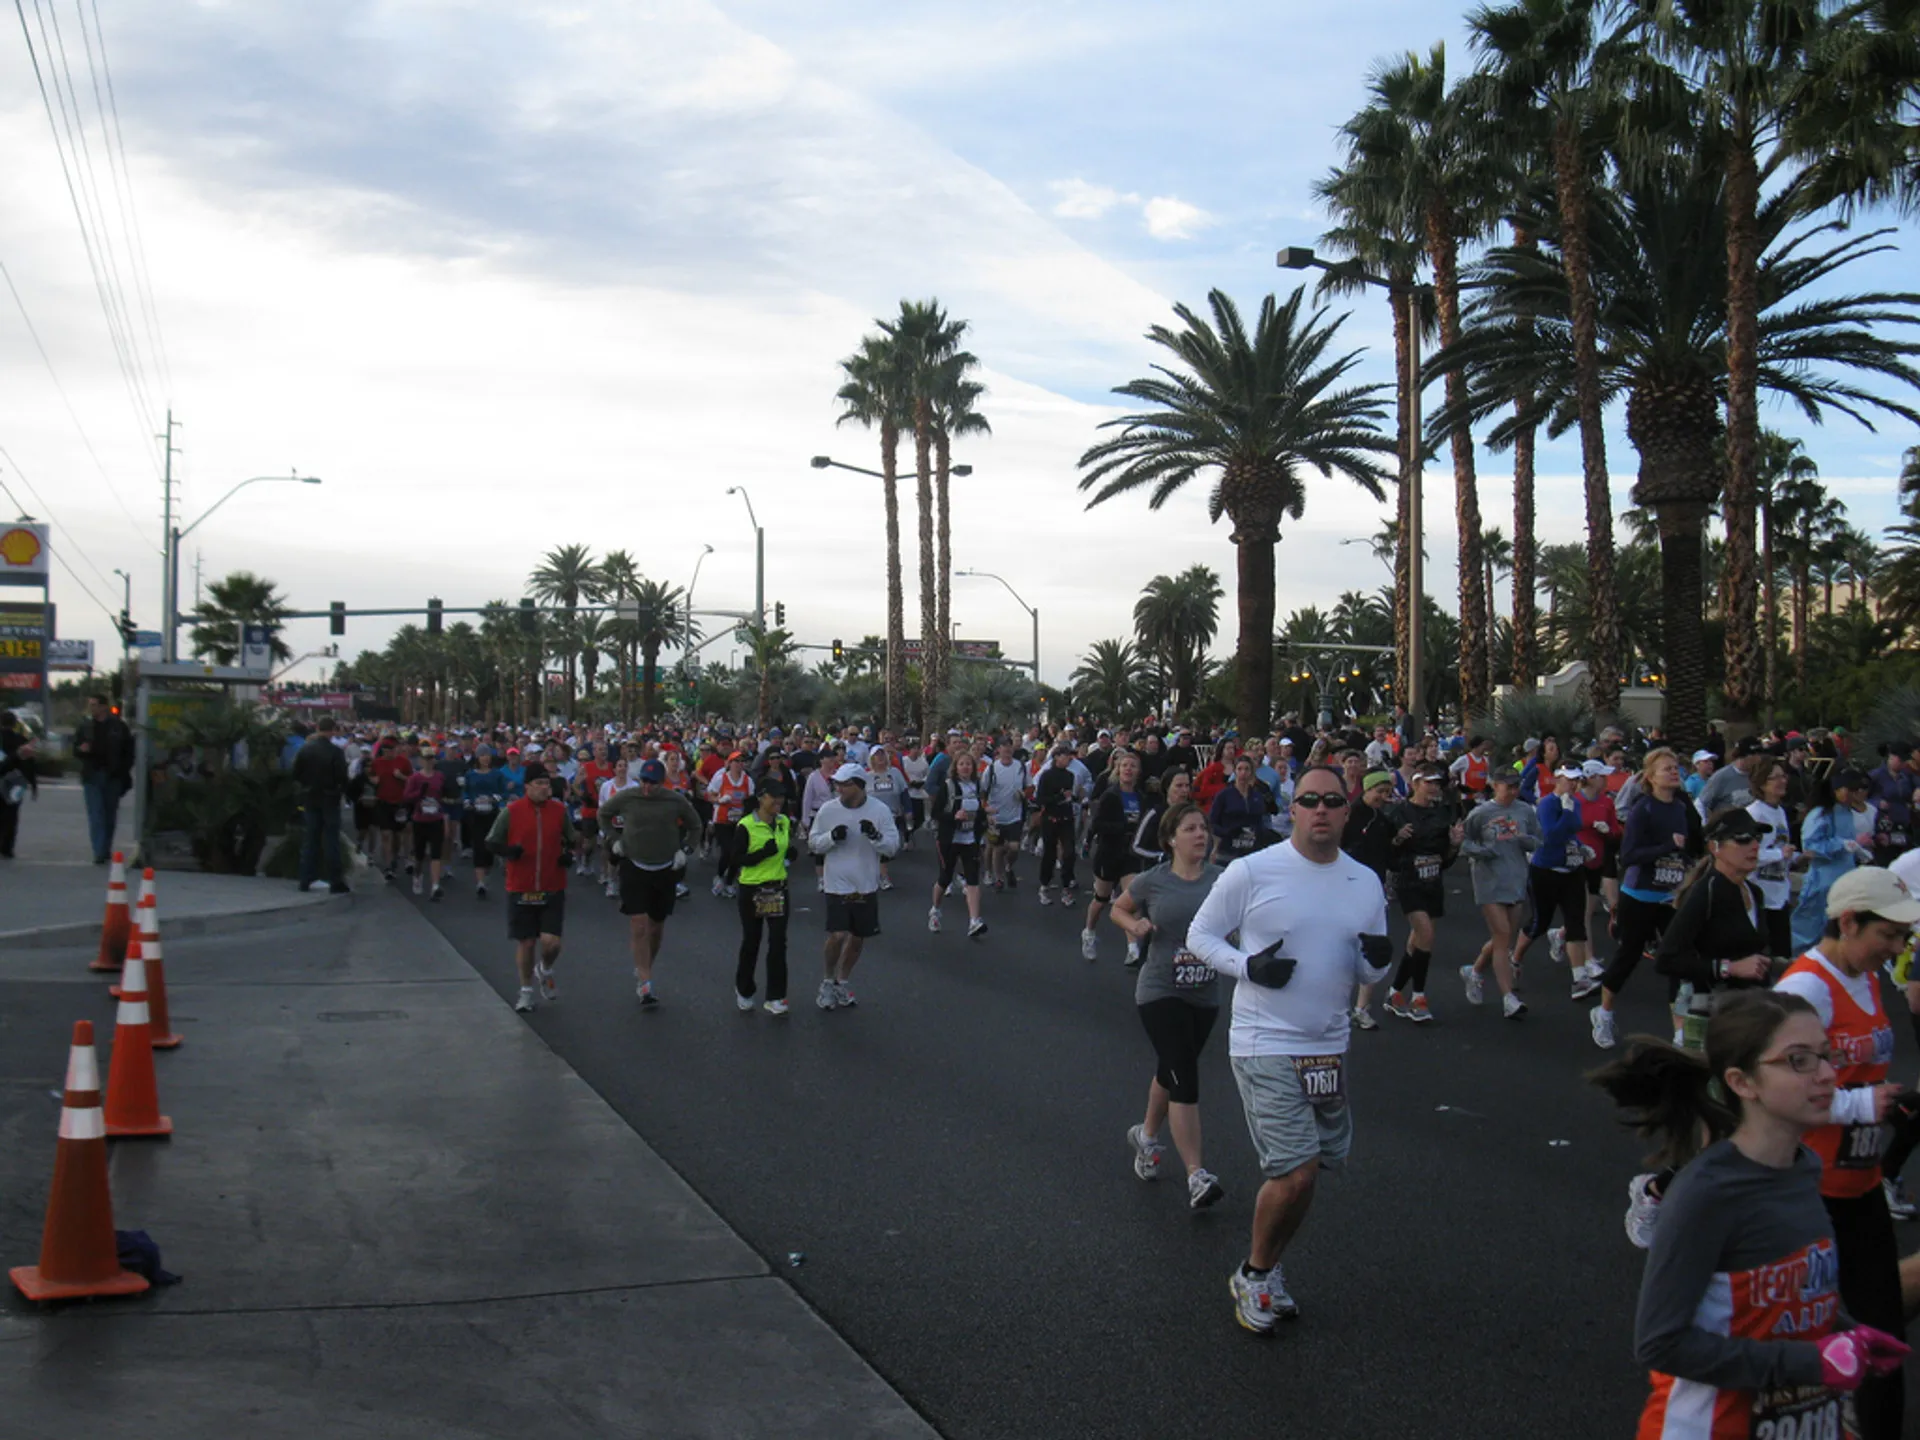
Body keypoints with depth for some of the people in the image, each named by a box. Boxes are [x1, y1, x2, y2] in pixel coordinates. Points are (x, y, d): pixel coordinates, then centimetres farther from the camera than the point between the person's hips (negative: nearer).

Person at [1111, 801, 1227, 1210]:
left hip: (1205, 995, 4)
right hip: (1160, 992, -3)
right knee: (1185, 1081, -13)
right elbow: (1118, 909, 11)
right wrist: (1134, 926, -9)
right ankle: (1197, 1176, -12)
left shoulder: (1221, 879, -2)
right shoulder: (1152, 881, -5)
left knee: (1170, 1072, 21)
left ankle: (1147, 1136, 46)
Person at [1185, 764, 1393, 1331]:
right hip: (1264, 1044, -5)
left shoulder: (1366, 882, 6)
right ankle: (1254, 1274, 12)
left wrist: (1378, 960, -10)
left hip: (1328, 1046, 6)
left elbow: (1367, 971, 14)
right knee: (1297, 1171, -13)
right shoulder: (1251, 872, -9)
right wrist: (1248, 966, -18)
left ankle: (1265, 1270, 35)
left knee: (1305, 1170, 12)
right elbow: (1200, 934, 0)